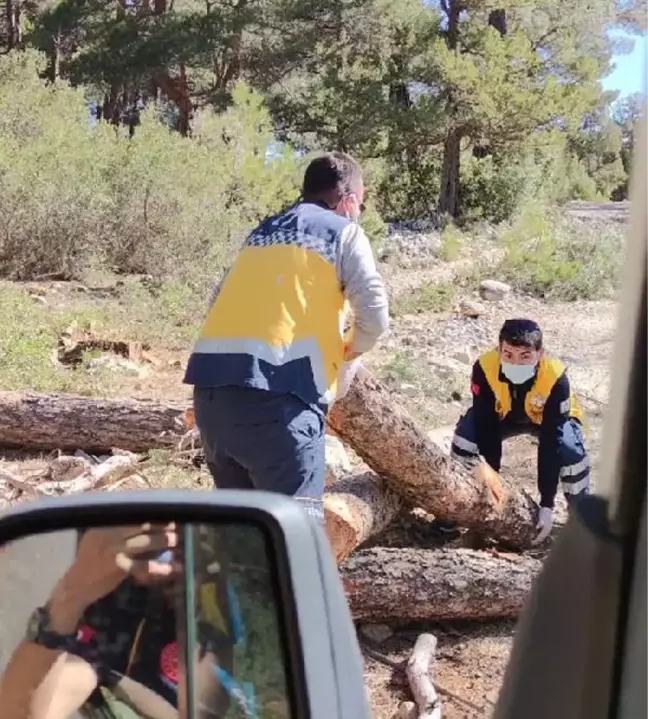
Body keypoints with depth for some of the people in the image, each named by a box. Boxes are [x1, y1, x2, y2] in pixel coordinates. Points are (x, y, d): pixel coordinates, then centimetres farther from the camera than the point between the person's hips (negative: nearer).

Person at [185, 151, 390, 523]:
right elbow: (375, 316, 0)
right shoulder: (344, 232, 10)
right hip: (275, 394, -6)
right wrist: (351, 349, 21)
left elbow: (224, 304, 22)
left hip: (211, 386, 7)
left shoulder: (261, 233, 27)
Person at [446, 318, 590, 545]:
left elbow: (551, 443, -35)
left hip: (552, 419, -2)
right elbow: (486, 426, -27)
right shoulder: (484, 368, -35)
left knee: (570, 448, -32)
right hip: (503, 414, 2)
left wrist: (547, 504, -35)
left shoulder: (556, 378, -38)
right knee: (467, 432, -25)